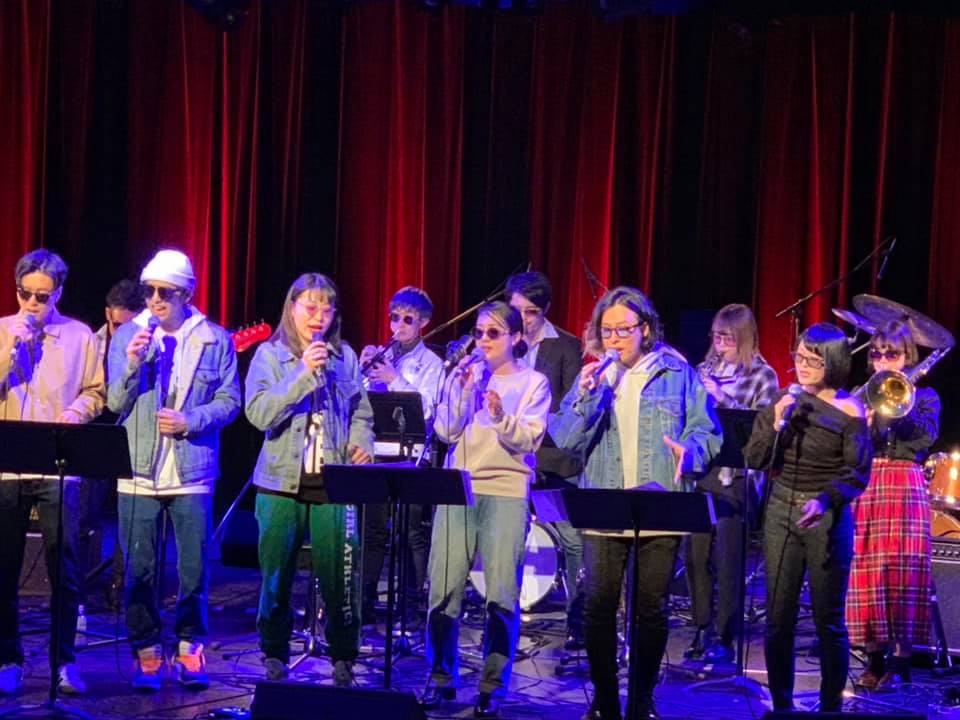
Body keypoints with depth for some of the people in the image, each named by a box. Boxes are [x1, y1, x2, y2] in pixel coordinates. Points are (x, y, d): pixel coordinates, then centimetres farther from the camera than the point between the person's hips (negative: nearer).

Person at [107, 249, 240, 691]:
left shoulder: (215, 339, 3)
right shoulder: (126, 336, 5)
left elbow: (229, 401, 3)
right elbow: (115, 404, 1)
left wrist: (191, 420, -13)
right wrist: (133, 362, -15)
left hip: (193, 472, 0)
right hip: (138, 472, 1)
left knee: (194, 568, 4)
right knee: (139, 569, 3)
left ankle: (189, 649, 17)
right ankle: (146, 652, 14)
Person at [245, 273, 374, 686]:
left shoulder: (344, 357, 8)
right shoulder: (270, 354, 2)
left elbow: (360, 411, 15)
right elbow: (259, 414, -11)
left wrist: (362, 442, -5)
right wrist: (303, 373, -17)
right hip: (281, 482, -1)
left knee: (339, 576, -2)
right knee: (277, 575, 7)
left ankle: (343, 659, 13)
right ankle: (274, 655, 22)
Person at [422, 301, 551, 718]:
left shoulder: (533, 383, 6)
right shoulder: (467, 377, 13)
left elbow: (527, 441, -5)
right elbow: (447, 432, 3)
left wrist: (500, 416, -22)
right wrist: (462, 388, -7)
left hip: (507, 493, -2)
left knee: (501, 594, -6)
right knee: (444, 588, -2)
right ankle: (440, 678, 12)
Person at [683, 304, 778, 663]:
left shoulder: (761, 376, 0)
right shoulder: (705, 370, 14)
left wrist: (721, 397, -16)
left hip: (734, 475, -5)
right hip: (699, 471, 5)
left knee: (726, 559, -4)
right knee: (694, 554, 6)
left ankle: (724, 638, 4)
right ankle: (703, 630, 19)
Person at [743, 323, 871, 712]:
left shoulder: (849, 410, -5)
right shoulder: (782, 401, 6)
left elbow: (857, 473, -8)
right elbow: (753, 460, 3)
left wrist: (824, 501, -24)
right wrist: (776, 425, -12)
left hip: (827, 518, -3)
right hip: (781, 512, 3)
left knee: (829, 621, 2)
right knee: (778, 619, 4)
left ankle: (831, 707, 14)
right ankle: (781, 706, 15)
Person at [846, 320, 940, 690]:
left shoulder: (923, 395, 9)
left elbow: (926, 436, -10)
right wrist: (860, 425, -17)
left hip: (905, 488, -2)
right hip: (866, 488, 2)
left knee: (902, 571, -6)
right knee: (867, 569, -1)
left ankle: (899, 663, 0)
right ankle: (874, 658, 8)